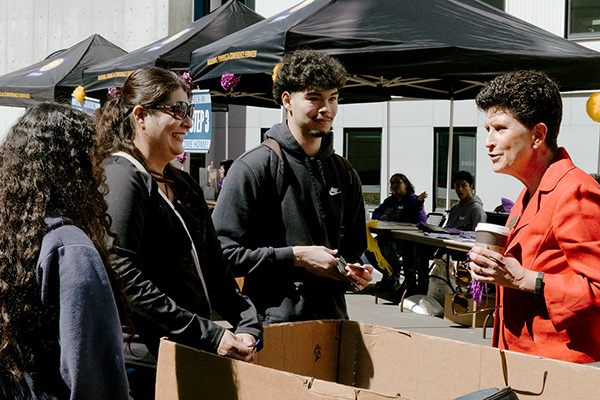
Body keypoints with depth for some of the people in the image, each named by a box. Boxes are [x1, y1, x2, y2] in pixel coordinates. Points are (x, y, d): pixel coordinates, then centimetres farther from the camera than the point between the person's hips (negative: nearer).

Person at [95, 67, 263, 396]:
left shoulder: (184, 185, 17)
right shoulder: (121, 178, -11)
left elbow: (215, 269, 16)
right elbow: (128, 281, -20)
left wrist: (248, 325, -1)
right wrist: (210, 336, -21)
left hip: (192, 354, 8)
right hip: (147, 358, -8)